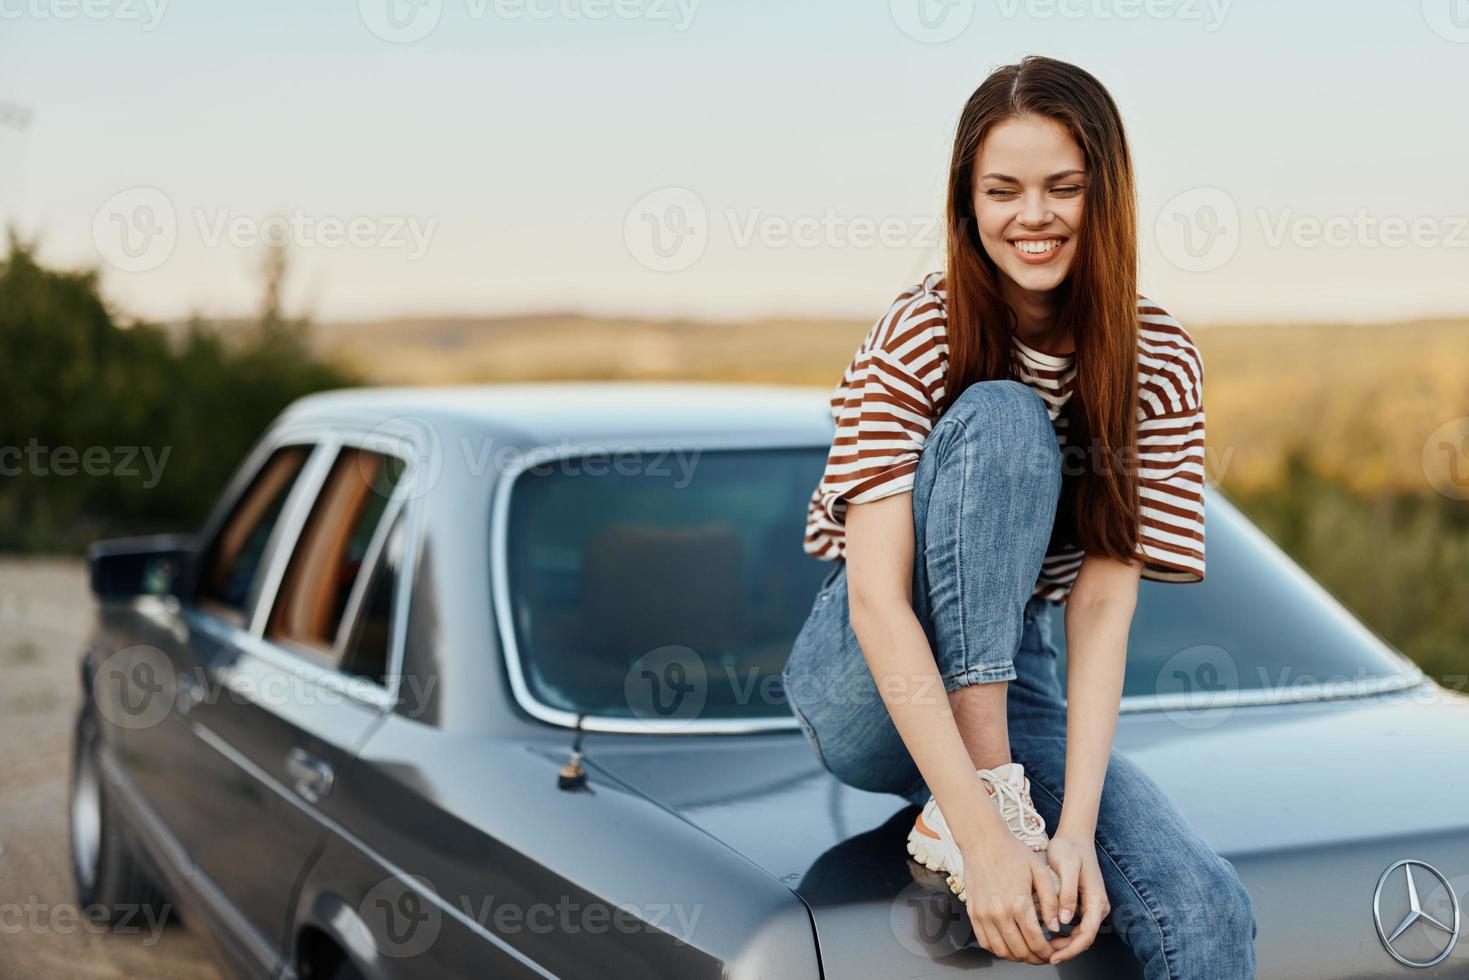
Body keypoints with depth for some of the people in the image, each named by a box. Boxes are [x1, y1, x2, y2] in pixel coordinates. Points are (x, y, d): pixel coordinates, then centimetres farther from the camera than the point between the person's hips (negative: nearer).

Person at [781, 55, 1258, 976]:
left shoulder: (1159, 361, -5)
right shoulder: (917, 335, -15)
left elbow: (1104, 602, -12)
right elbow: (878, 600, -24)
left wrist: (1076, 830, -25)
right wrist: (984, 834, -33)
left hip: (1011, 682, 2)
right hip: (869, 695, -1)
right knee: (1000, 419, -28)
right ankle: (973, 798, -27)